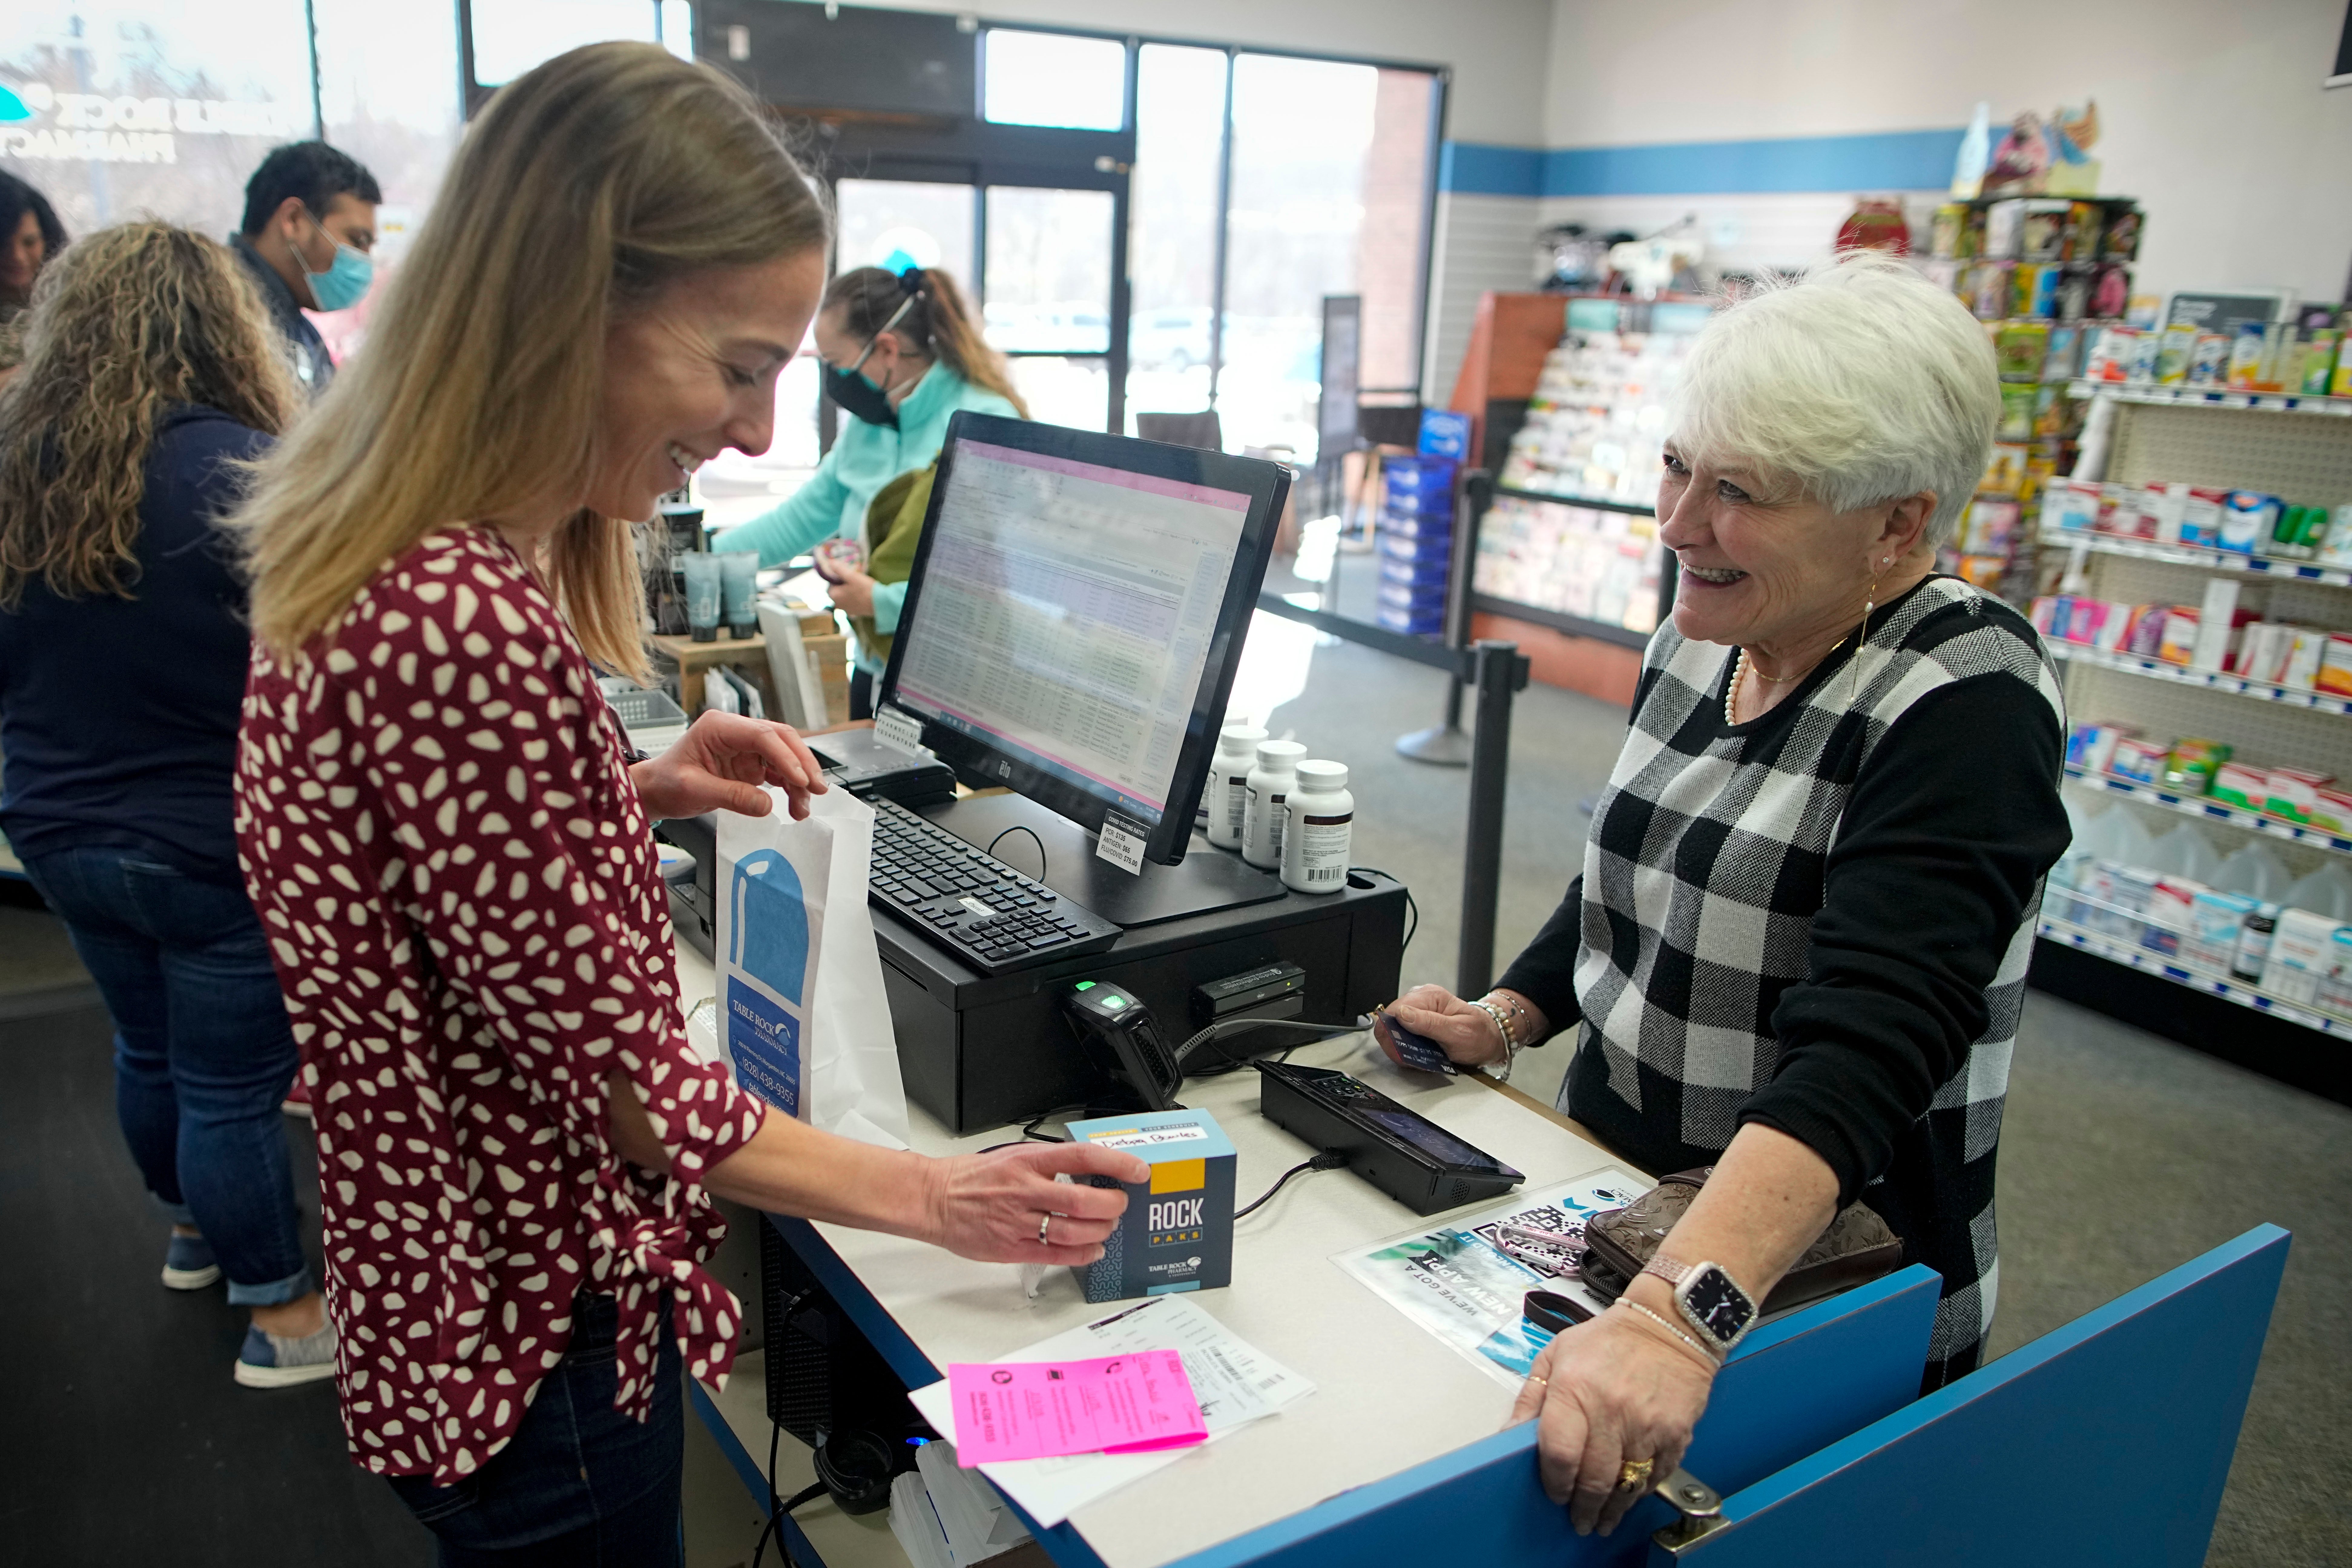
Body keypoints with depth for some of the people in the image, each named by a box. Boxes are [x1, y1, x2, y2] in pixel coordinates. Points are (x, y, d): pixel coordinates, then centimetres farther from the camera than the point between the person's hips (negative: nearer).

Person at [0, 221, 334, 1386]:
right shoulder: (242, 473, -23)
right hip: (215, 849, -6)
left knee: (147, 1046, 25)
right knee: (232, 1084, 8)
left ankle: (191, 1230, 48)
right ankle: (281, 1316, 24)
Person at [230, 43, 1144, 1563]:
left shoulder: (377, 554, -3)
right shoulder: (466, 629, -33)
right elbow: (636, 1095, -26)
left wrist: (633, 794, -1)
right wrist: (933, 1196, -15)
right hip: (541, 1347, -9)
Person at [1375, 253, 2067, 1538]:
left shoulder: (1964, 701, -23)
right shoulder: (1694, 641, 0)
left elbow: (1870, 1037, -37)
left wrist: (1678, 1313, -49)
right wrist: (1506, 1017, 0)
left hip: (1825, 1297, -7)